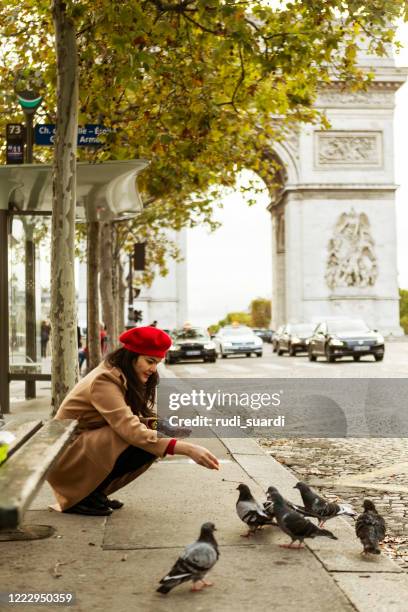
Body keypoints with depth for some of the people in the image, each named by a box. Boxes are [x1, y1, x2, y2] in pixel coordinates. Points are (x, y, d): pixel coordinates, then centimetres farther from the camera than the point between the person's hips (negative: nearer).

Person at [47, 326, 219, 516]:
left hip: (89, 446, 9)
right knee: (142, 443, -26)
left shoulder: (123, 378, 5)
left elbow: (135, 422, 2)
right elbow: (132, 431, -33)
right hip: (65, 457, -9)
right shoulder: (104, 380, -24)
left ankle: (94, 491, 3)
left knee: (152, 442, -5)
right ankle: (82, 498, -13)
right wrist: (186, 448, -37)